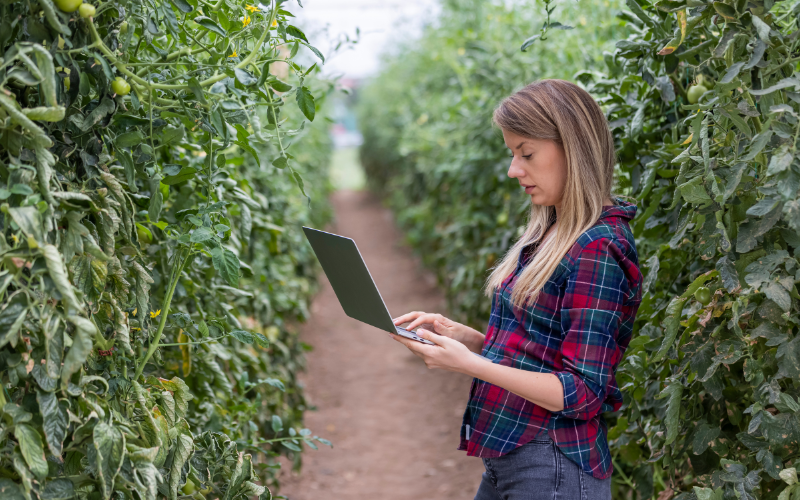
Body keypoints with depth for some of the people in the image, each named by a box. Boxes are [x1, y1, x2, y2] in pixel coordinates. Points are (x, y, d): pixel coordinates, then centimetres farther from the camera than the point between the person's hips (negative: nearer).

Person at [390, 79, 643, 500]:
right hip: (508, 459, 8)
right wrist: (455, 333, 0)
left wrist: (469, 364, -24)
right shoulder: (548, 235, 10)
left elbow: (582, 394, -19)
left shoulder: (598, 250, -17)